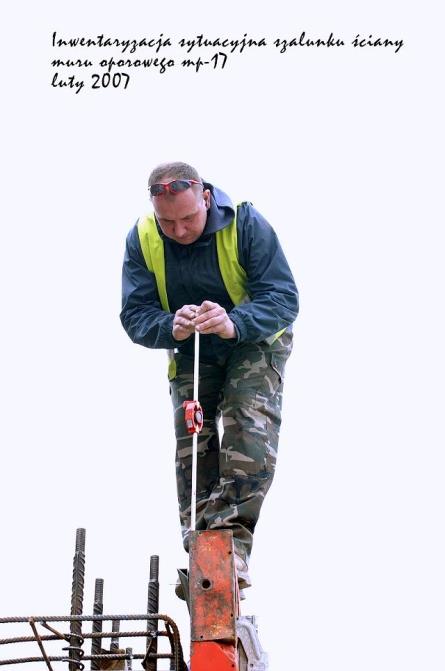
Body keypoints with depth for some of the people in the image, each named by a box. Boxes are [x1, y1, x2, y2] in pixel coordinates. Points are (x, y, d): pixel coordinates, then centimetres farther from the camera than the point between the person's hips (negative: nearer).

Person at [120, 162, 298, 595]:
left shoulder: (246, 223, -26)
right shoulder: (142, 239, -17)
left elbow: (284, 298, -30)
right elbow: (135, 315, -19)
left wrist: (235, 323, -49)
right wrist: (170, 327, -43)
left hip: (255, 344, -3)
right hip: (190, 355, 4)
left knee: (251, 434, -25)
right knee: (192, 452, 1)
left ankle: (232, 542, -30)